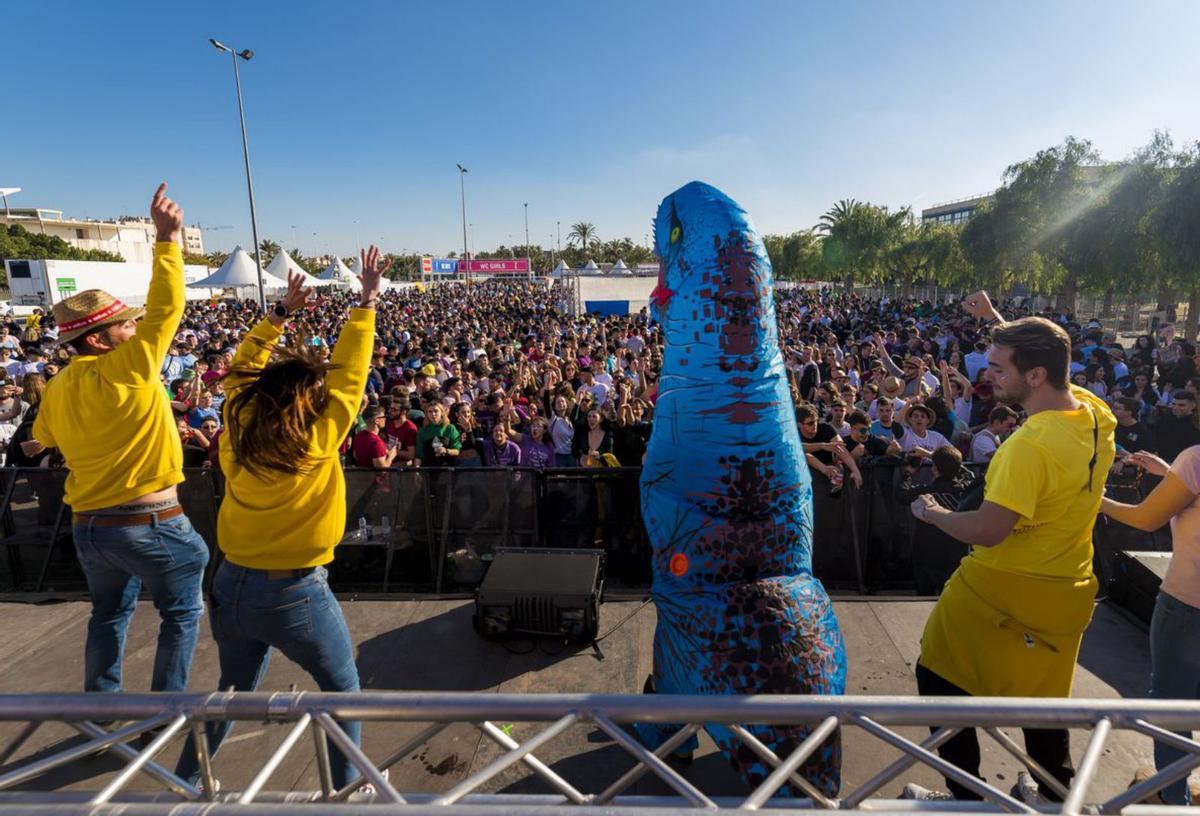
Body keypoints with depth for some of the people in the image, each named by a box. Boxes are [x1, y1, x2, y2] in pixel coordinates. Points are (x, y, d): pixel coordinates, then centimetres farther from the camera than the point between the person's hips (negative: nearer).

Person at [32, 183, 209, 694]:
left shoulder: (56, 389, 3)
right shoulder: (126, 371, -18)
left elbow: (43, 438, 23)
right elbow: (166, 307, -22)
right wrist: (167, 238, -21)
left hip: (88, 524, 7)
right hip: (148, 523, -7)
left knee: (109, 614, 24)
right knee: (181, 613, 11)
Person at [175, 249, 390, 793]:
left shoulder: (238, 432, -5)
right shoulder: (319, 439, -18)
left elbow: (243, 370, 10)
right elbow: (349, 373, -10)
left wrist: (281, 312, 14)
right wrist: (367, 302, -4)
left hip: (232, 586, 6)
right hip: (295, 593, -5)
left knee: (232, 692, 29)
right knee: (342, 690, 17)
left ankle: (184, 782, 43)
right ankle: (346, 789, 28)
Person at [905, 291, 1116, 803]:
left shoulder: (1030, 445, -29)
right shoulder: (1097, 414, -4)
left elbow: (987, 531, -29)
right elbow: (1042, 357, 16)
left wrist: (931, 513, -13)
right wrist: (995, 322, 17)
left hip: (1004, 590, -8)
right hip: (1066, 593, 8)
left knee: (940, 679, 11)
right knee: (1041, 696, 26)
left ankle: (966, 795, 24)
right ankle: (1054, 795, 44)